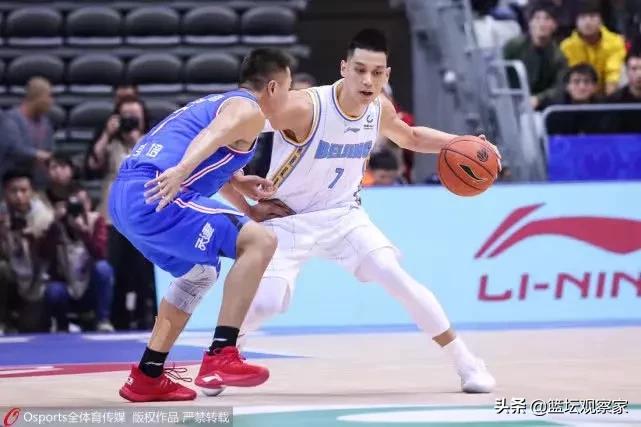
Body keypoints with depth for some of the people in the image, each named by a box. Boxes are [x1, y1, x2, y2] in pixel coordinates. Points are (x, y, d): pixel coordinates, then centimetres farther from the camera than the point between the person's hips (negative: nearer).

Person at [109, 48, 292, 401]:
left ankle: (147, 378, 29)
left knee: (199, 274, 28)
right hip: (154, 196, -10)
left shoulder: (213, 103, 29)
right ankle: (220, 357, -19)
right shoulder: (249, 111, 1)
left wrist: (241, 184, 41)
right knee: (259, 242, -13)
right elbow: (213, 135, -21)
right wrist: (181, 171, -37)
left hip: (124, 195, 10)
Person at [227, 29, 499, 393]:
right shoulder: (304, 107, -29)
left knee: (397, 279, -14)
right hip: (287, 219, -4)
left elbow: (409, 137, 18)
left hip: (342, 215, 4)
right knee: (264, 303, -22)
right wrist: (249, 209, -22)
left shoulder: (380, 109, -8)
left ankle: (466, 362, -1)